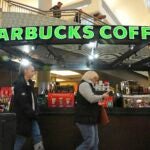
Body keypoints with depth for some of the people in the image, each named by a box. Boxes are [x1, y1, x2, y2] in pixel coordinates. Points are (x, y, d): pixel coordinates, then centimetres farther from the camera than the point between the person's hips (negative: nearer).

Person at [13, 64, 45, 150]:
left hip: (31, 116, 8)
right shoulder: (19, 83, -16)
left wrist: (35, 112, 5)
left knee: (38, 136, 5)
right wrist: (33, 114, -16)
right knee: (21, 139, 5)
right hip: (23, 116, -8)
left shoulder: (29, 83, 12)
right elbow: (23, 102, -22)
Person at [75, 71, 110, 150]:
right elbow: (91, 98, -23)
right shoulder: (84, 84, -11)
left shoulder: (88, 86, 23)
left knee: (95, 142, 11)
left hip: (89, 118, 11)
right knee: (90, 142, -11)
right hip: (85, 119, -11)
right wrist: (102, 96, -8)